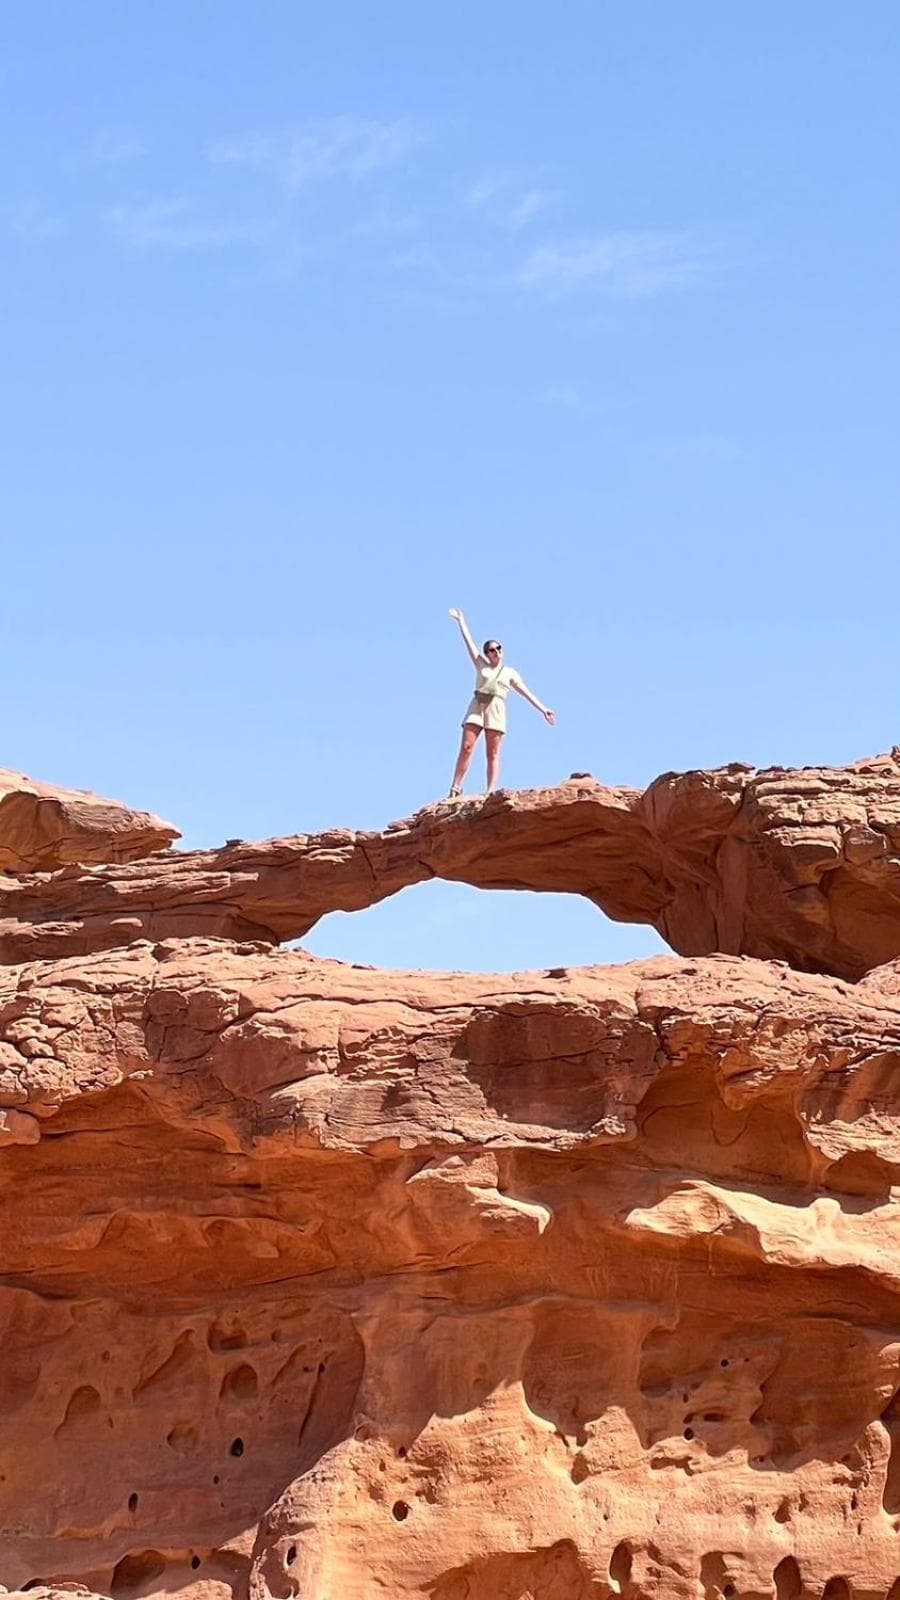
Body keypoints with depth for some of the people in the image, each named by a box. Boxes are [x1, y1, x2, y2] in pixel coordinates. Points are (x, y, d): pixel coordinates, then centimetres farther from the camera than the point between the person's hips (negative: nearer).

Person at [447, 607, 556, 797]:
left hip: (495, 708, -1)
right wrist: (461, 621, 23)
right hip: (476, 705, 1)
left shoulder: (510, 672, 17)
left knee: (493, 753, -6)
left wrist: (542, 709, 4)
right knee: (466, 747, -10)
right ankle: (455, 788, -9)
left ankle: (490, 792, -12)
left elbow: (527, 693, 12)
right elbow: (468, 641, 21)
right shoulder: (481, 666, 19)